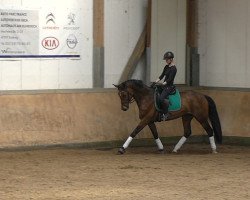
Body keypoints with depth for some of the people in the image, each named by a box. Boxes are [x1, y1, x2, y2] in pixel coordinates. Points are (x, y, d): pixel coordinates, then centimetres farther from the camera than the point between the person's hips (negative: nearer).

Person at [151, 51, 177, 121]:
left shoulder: (173, 68, -16)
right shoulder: (166, 67, 11)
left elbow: (169, 79, -18)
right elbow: (162, 76, 13)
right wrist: (155, 82, 3)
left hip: (169, 86, -10)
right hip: (164, 85, 10)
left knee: (161, 98, -28)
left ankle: (166, 113, -17)